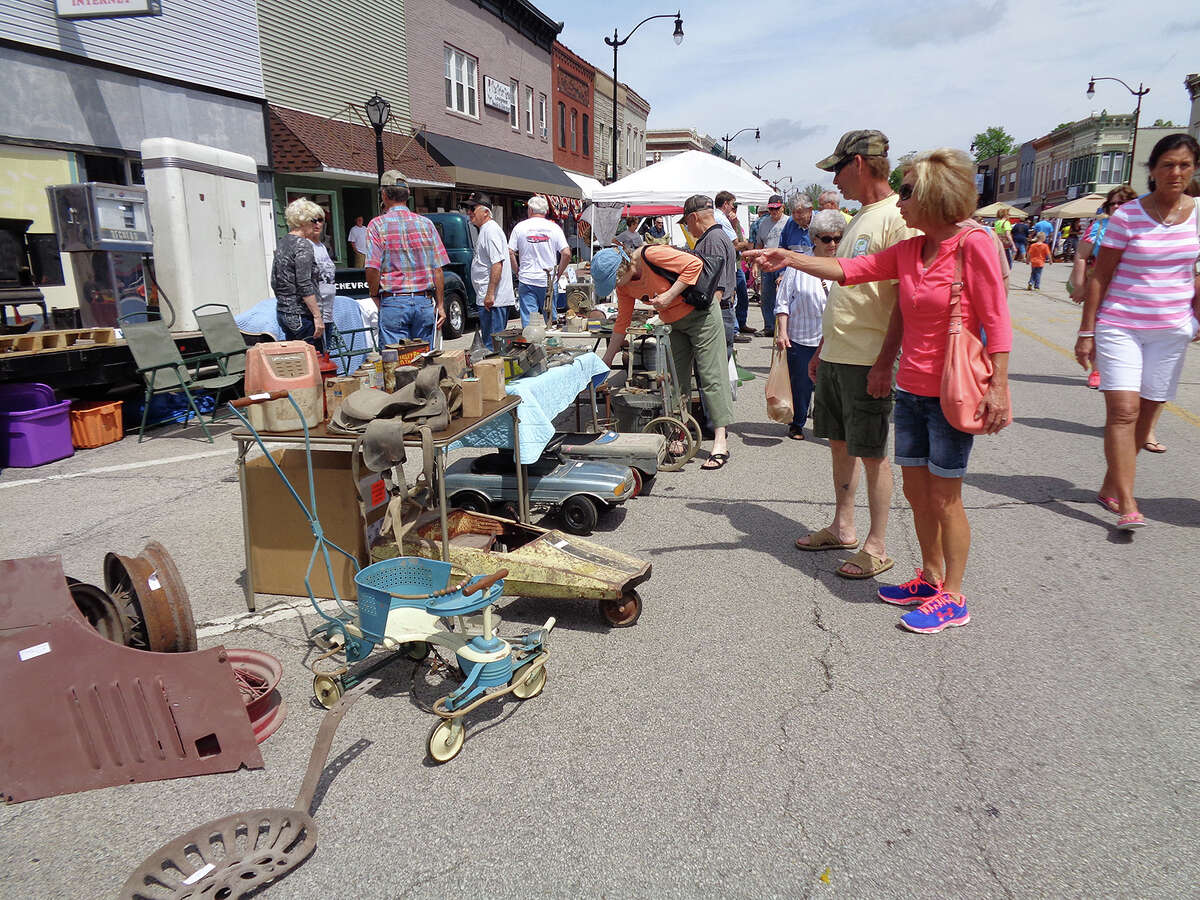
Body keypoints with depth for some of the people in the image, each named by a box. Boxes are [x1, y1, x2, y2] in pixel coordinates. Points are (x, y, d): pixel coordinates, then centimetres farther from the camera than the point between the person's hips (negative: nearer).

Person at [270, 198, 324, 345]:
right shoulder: (303, 245, -12)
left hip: (282, 311, 10)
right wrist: (318, 316, -19)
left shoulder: (282, 242, 15)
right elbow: (305, 286, -20)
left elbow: (274, 283, 19)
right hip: (301, 314, -9)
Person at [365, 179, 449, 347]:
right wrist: (440, 305, 10)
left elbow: (373, 269, -9)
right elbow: (438, 269, 5)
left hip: (393, 303, -3)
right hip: (424, 302, 3)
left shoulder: (377, 225, -1)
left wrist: (375, 296, 7)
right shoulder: (426, 223, 7)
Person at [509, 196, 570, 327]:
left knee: (528, 320, 1)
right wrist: (558, 274, 4)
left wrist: (518, 272, 7)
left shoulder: (520, 227, 1)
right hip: (549, 281, 1)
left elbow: (510, 252, -3)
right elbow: (566, 254, -6)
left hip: (526, 281, 0)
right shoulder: (554, 228, 1)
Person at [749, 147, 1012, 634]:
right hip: (911, 390, 7)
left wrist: (997, 387, -17)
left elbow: (996, 321, -13)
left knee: (944, 496, 2)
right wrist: (791, 259, -3)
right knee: (915, 489, 14)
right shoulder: (907, 251, 7)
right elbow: (849, 269, 7)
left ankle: (953, 597, 17)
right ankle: (931, 576, 32)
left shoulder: (973, 243, -12)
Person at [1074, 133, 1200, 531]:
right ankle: (1127, 505, -11)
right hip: (1120, 326, -4)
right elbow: (1100, 277, -5)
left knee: (1146, 412, 7)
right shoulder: (1127, 216, -6)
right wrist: (1086, 332, -7)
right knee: (1122, 410, -13)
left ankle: (1110, 487, 22)